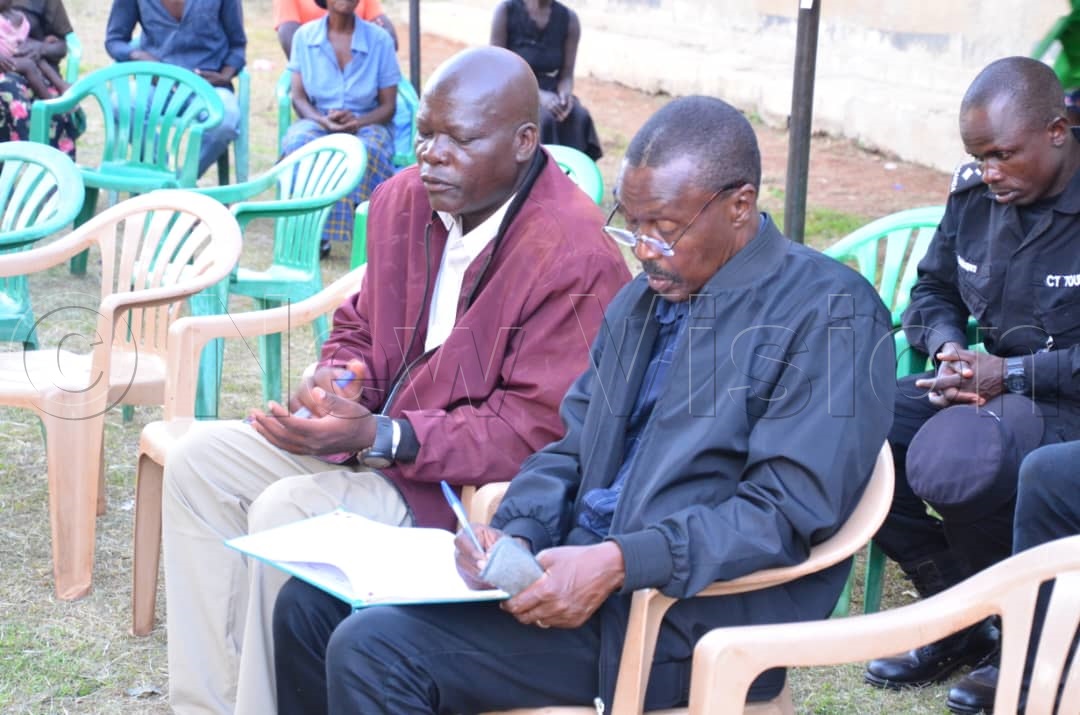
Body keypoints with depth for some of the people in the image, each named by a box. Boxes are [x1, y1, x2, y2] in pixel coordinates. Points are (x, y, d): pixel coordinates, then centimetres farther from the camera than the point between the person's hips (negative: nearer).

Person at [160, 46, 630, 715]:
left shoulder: (576, 257, -23)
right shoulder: (404, 200, 1)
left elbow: (536, 430, -22)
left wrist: (377, 436, -29)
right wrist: (334, 384, -9)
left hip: (470, 481, -9)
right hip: (374, 434, 9)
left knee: (286, 512, -26)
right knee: (199, 461, 1)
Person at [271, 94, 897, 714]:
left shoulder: (832, 312, -9)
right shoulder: (645, 298, 16)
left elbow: (789, 513, -16)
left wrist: (620, 563, -25)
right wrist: (516, 534, -5)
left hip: (694, 615, -8)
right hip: (576, 566, 8)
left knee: (374, 648, -20)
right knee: (311, 606, -1)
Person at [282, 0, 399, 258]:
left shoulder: (379, 39, 0)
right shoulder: (305, 36, 4)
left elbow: (388, 106, 1)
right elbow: (298, 98, 2)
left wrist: (358, 122, -19)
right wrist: (323, 121, -19)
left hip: (366, 124, -1)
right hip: (316, 122, 1)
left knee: (367, 150, -38)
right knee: (300, 142, -36)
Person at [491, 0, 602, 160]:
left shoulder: (569, 19, -2)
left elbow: (566, 74, 1)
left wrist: (564, 95, -24)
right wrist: (539, 95, -25)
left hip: (551, 95, 3)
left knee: (579, 118, -26)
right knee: (543, 120, -32)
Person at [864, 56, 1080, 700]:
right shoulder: (976, 193, 3)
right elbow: (933, 290, 17)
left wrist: (1012, 374, -23)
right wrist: (948, 346, -5)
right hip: (994, 385, 8)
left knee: (952, 456, -35)